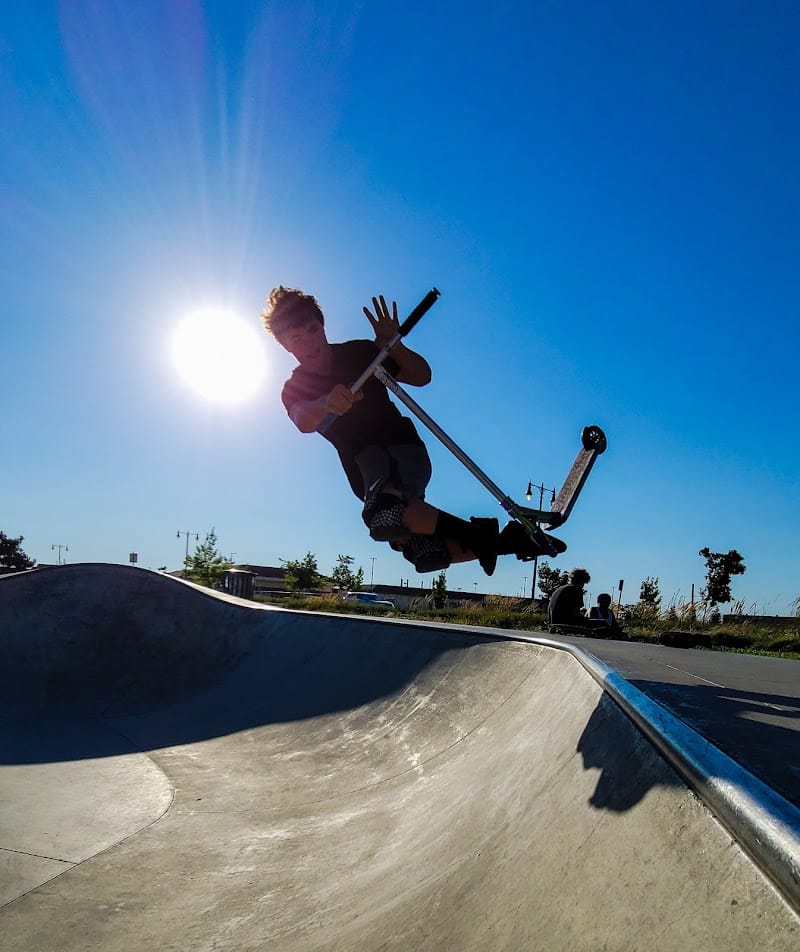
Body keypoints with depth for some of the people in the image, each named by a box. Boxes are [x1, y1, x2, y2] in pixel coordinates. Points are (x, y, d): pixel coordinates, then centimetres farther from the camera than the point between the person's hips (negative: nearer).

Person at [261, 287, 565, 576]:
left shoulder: (358, 353, -2)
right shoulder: (294, 390, -1)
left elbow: (422, 376, 1)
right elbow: (304, 421, -26)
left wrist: (394, 345, -19)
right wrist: (324, 405, -50)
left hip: (403, 447, -3)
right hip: (365, 467, 3)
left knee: (383, 513, -38)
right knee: (427, 557, -10)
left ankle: (480, 534, -22)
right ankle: (504, 540, 9)